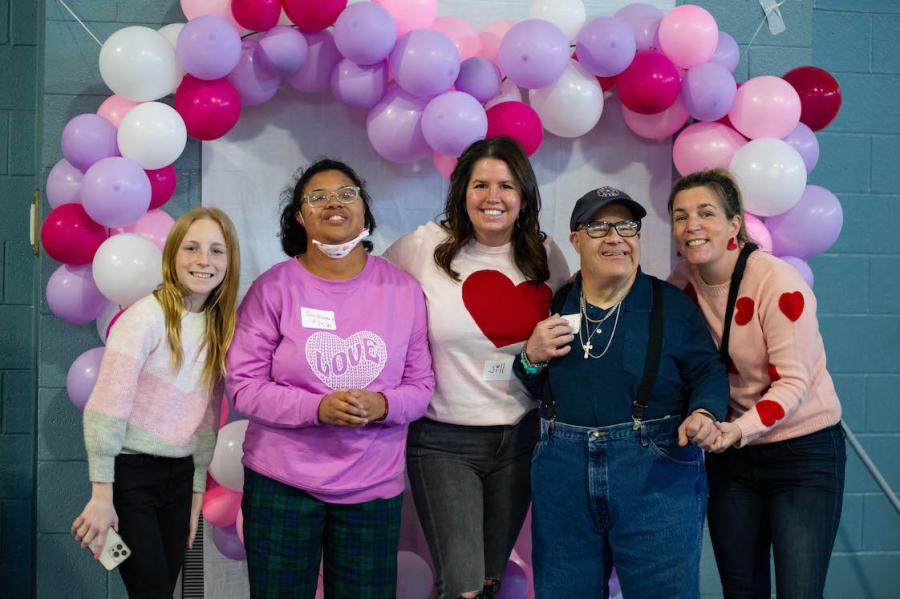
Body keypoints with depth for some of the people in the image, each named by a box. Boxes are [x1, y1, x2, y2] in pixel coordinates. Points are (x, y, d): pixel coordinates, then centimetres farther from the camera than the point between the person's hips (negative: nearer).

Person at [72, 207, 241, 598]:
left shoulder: (219, 326, 6)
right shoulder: (146, 317, -14)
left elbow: (206, 416, 11)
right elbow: (105, 409, -17)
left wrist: (197, 490, 11)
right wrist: (102, 495, -17)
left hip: (180, 474, 6)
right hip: (131, 472, -6)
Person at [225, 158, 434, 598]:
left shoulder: (403, 290, 1)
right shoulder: (274, 287, -5)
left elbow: (420, 386, 3)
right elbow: (244, 385, -7)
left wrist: (381, 405, -18)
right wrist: (318, 407, -21)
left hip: (374, 486, 2)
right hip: (282, 482, -1)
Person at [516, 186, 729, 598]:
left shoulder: (673, 305, 0)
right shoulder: (554, 306, 8)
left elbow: (709, 373, -1)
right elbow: (526, 391, 14)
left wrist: (703, 415, -20)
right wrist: (531, 358, -6)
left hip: (657, 475, -3)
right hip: (562, 476, 3)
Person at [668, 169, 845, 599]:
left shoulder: (778, 282, -20)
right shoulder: (685, 280, -2)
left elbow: (793, 382, -21)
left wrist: (740, 429, -35)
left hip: (803, 452, -5)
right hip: (731, 452, 5)